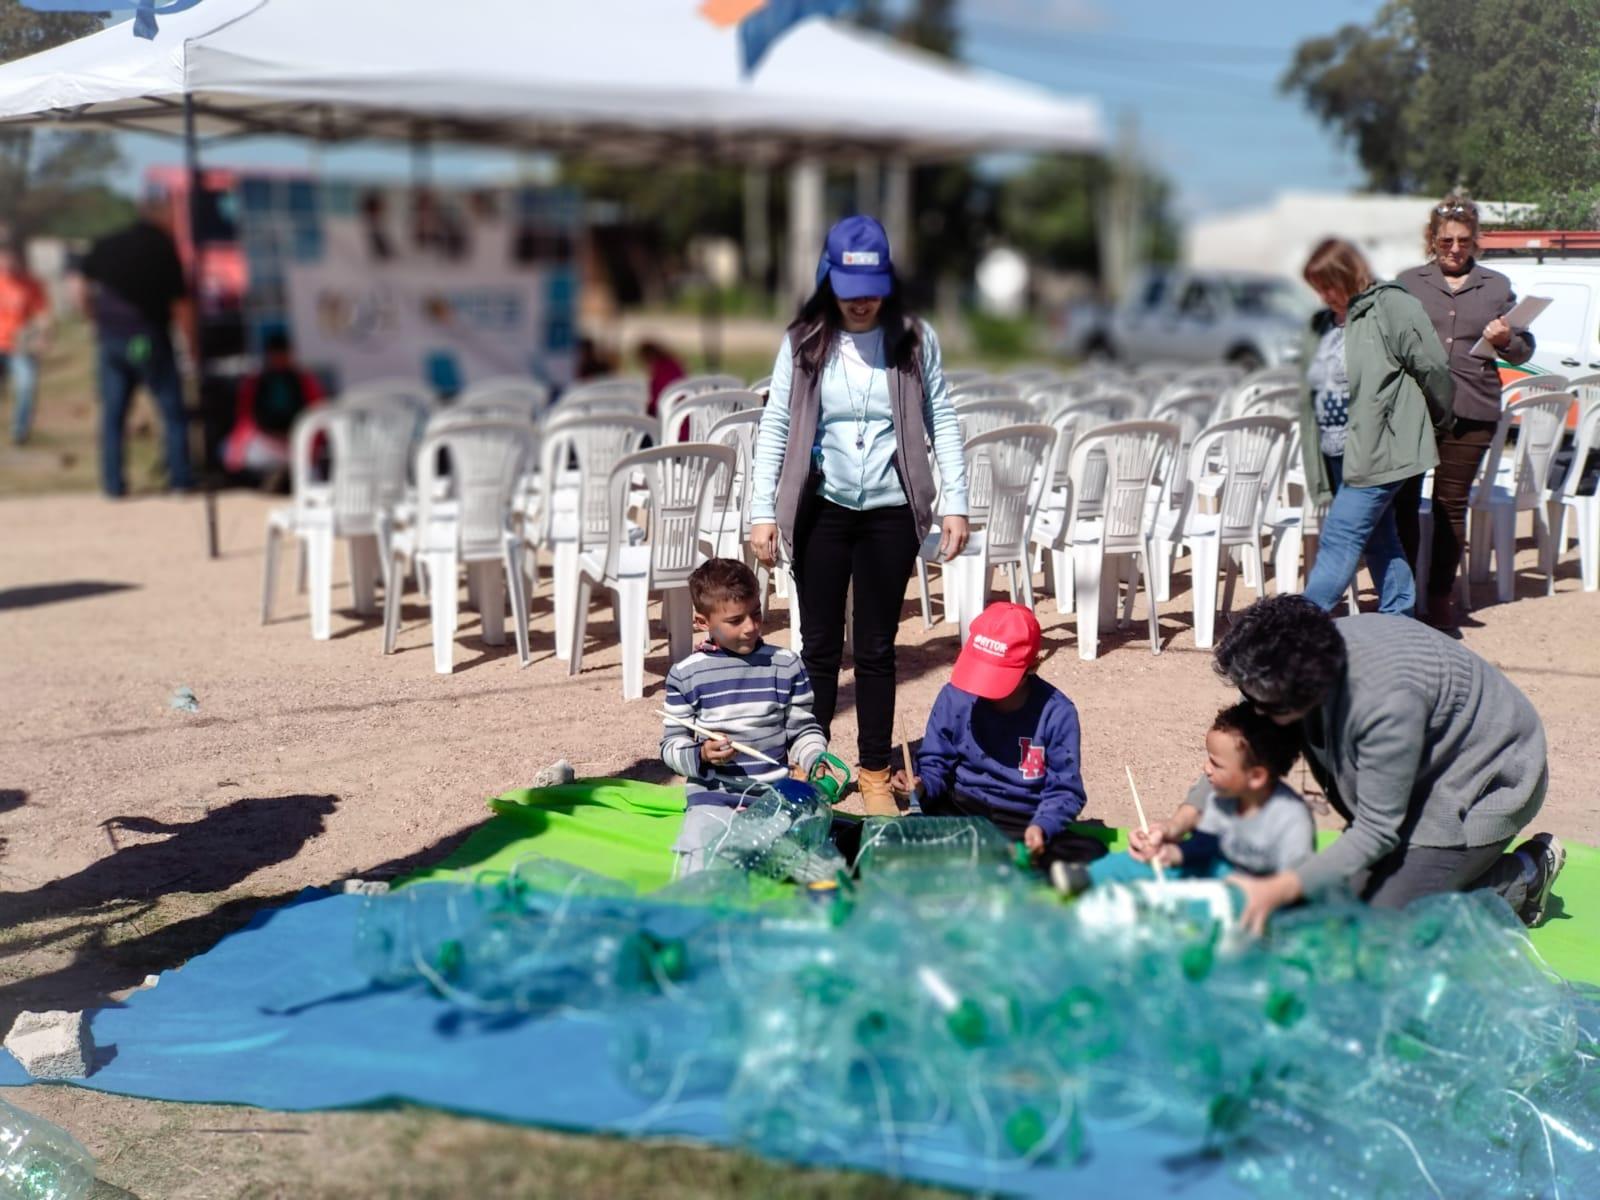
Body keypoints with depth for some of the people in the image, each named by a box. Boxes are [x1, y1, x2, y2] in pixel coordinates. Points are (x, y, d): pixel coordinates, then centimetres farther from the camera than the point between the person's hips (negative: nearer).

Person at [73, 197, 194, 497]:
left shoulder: (106, 245, 9)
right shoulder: (164, 248, -6)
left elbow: (81, 289, 9)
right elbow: (180, 305, -7)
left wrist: (98, 321, 19)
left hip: (110, 338, 5)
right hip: (148, 338, -5)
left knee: (112, 413, 9)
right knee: (173, 410, 5)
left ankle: (112, 481, 7)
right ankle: (180, 478, 3)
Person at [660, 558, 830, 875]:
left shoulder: (786, 664, 4)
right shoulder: (686, 674, 0)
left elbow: (803, 729, 10)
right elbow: (672, 744, 3)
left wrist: (816, 760, -9)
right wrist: (701, 756, -17)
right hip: (713, 800, -1)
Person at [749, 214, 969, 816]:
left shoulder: (915, 339, -1)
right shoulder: (804, 341, -1)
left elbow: (942, 423, 0)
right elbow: (774, 427, -2)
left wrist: (955, 504, -6)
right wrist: (763, 511, -8)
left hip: (889, 513, 0)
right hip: (822, 511, 0)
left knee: (877, 649, 8)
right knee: (819, 647, 8)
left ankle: (874, 774, 18)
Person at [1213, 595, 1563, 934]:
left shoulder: (1386, 703, -40)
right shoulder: (1312, 654, -18)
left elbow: (1377, 831, -31)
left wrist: (1279, 891, -37)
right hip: (1428, 774, 8)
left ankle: (1525, 877, 5)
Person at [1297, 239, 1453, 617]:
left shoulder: (1391, 307, -10)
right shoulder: (1324, 322, 13)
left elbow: (1433, 367, -7)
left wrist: (1436, 416, 6)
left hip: (1378, 451, -8)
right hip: (1339, 454, 8)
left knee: (1339, 538, -10)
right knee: (1378, 540, 15)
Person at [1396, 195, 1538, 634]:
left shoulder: (1497, 286, 12)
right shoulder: (1409, 283, 9)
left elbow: (1525, 350, 14)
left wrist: (1506, 341, -9)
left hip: (1471, 412, 1)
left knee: (1451, 505, 6)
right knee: (1403, 502, -1)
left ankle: (1440, 598, 15)